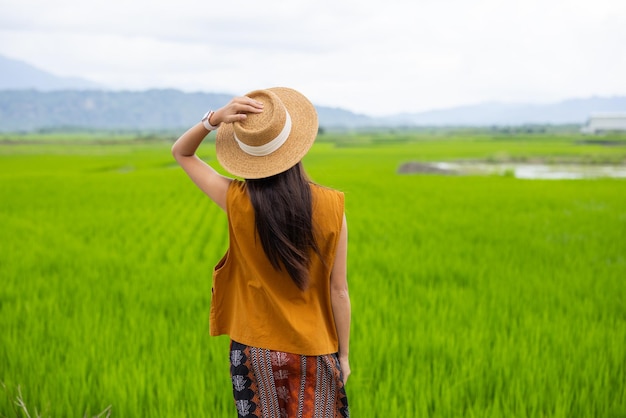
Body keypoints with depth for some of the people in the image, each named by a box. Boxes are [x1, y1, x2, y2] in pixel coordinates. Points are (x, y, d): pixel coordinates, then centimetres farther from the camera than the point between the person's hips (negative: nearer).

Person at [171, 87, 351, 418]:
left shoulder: (237, 202, -14)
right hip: (314, 352, 0)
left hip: (256, 350, 1)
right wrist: (343, 354, 4)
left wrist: (214, 119, -16)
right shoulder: (331, 206, -15)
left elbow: (181, 153, 2)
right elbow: (339, 291, -8)